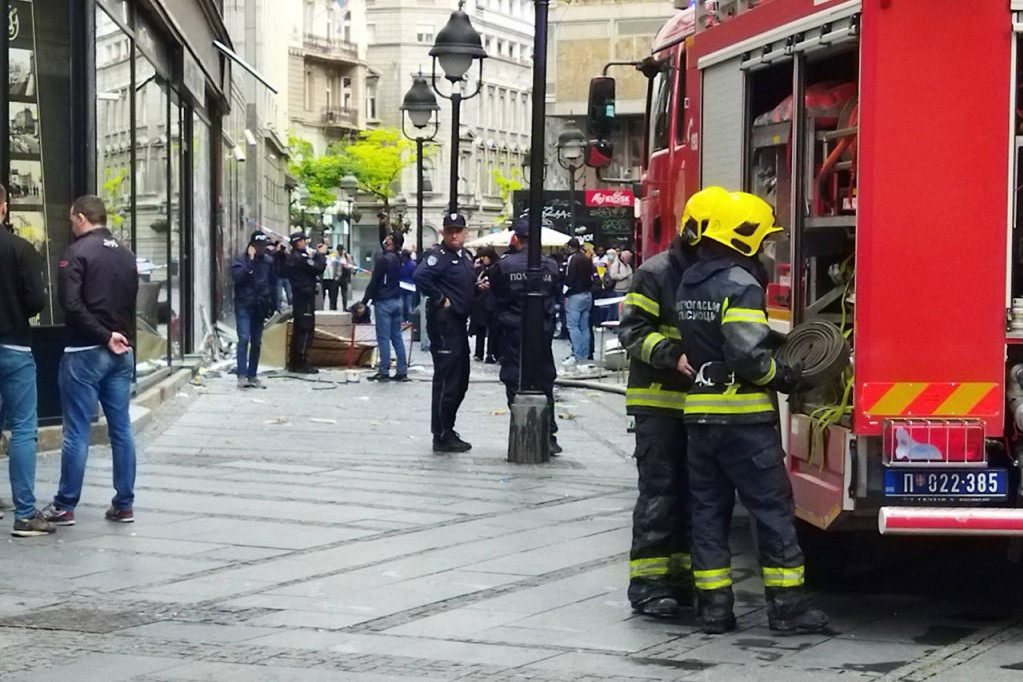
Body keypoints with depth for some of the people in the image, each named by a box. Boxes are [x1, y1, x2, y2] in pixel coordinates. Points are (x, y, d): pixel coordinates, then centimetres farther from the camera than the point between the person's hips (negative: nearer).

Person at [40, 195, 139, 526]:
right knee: (121, 430, 8)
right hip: (122, 352, 6)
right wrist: (119, 336, 11)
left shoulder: (77, 252, -9)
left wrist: (104, 336, -15)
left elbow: (71, 303, -19)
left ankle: (64, 506, 5)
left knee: (76, 432, -1)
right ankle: (124, 504, 11)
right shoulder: (126, 254, 12)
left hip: (85, 352, -6)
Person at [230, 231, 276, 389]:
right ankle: (242, 375, -15)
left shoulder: (268, 261, 9)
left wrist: (269, 302, 7)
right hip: (244, 305, -4)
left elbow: (273, 282, 17)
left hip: (260, 307, 4)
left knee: (256, 342, 8)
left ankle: (252, 375, 16)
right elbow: (237, 276, -19)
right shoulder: (241, 260, -2)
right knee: (244, 338, -14)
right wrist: (250, 260, -19)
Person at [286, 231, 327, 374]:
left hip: (298, 297, 10)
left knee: (298, 329, 14)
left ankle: (294, 362, 19)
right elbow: (318, 268, -21)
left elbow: (311, 267, 14)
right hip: (306, 297, -10)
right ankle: (301, 363, -8)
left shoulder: (292, 257, 14)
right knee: (306, 330, -8)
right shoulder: (300, 257, -16)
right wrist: (321, 254, -7)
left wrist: (317, 254, 7)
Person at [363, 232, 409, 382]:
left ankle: (384, 372, -3)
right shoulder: (398, 259, 7)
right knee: (397, 337, 10)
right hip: (397, 300, 8)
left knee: (383, 337, -4)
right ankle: (402, 371, 9)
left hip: (383, 302, -8)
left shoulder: (383, 260, -15)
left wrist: (365, 301, -10)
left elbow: (374, 282, -15)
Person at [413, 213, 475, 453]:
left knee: (460, 381, 15)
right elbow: (420, 276, -30)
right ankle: (442, 436, -2)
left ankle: (447, 430, 25)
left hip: (459, 322, 10)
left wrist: (478, 286, 6)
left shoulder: (464, 256, 15)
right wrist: (439, 299, -21)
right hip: (444, 322, -10)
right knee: (446, 381, -7)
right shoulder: (439, 255, -14)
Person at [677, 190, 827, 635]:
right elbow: (748, 356, -22)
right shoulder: (740, 284, -15)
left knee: (708, 508, 10)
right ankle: (786, 605, 0)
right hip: (744, 417, -8)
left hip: (700, 412, 8)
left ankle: (713, 607, 10)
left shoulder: (690, 282, 13)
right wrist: (786, 378, -6)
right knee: (772, 507, -1)